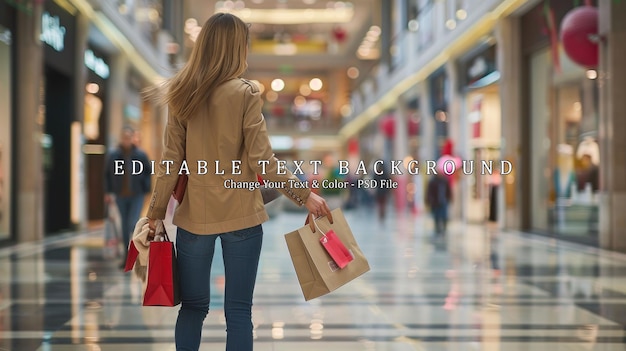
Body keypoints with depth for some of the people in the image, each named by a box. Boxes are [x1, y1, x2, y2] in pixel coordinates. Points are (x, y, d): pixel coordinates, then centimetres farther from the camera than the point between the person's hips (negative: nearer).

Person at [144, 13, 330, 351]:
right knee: (238, 310, 4)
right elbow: (262, 160, -11)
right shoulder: (245, 93, -8)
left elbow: (170, 161, 1)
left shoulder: (182, 95, 1)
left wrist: (156, 212, 9)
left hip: (194, 215, 3)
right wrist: (304, 195, -4)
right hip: (241, 215, -3)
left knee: (193, 306, 13)